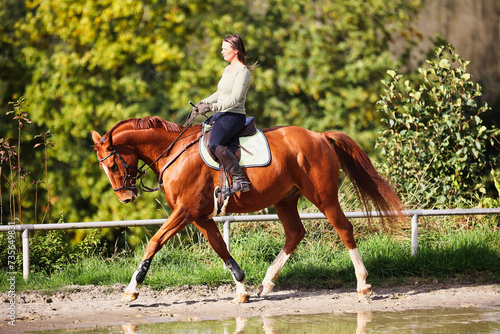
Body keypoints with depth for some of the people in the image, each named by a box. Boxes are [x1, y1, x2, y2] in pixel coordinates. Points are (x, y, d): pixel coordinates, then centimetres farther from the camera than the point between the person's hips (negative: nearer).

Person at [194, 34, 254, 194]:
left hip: (234, 116, -11)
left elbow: (234, 99, -22)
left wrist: (210, 107, -27)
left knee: (214, 143, -31)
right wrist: (202, 103, 13)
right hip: (221, 115, 11)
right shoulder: (227, 69, 17)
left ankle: (240, 179, -33)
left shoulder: (242, 72, -13)